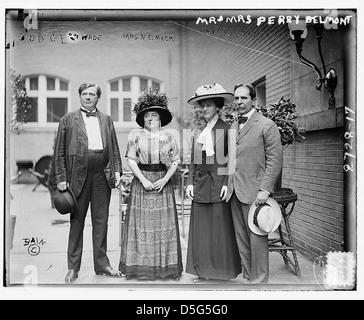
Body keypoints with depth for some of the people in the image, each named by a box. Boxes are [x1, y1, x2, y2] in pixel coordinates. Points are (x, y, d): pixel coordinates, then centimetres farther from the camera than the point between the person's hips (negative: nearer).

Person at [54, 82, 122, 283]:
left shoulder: (106, 120, 14)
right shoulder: (68, 120, 5)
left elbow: (114, 149, 13)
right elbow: (59, 152, 2)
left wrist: (117, 171, 0)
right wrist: (61, 178, -5)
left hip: (102, 176, 2)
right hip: (78, 176, -2)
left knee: (101, 221, 8)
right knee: (77, 222, 6)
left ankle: (101, 264, 19)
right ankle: (73, 268, 16)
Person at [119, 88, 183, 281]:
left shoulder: (169, 137, 6)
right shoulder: (135, 135, 2)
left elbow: (175, 161, 6)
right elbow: (131, 159, -2)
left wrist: (165, 179, -8)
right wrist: (143, 180, -11)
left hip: (163, 183, 1)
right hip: (141, 182, -1)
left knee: (164, 223, 3)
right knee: (142, 223, 0)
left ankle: (167, 266, 11)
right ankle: (140, 266, 9)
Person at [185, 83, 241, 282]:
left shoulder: (226, 129, -2)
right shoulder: (198, 132, 15)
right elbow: (193, 161, 16)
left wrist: (227, 184, -12)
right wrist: (190, 182, 7)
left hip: (219, 184, -5)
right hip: (200, 185, 6)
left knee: (220, 228, 0)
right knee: (201, 229, 7)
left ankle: (223, 272, 12)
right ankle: (203, 271, 16)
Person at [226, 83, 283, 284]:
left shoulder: (266, 126, -5)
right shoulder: (232, 126, 15)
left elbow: (275, 160, -9)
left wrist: (264, 189, -16)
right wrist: (227, 183, 7)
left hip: (254, 191, -6)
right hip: (234, 192, 6)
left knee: (257, 238, 0)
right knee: (241, 238, 12)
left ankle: (259, 280, 13)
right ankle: (247, 276, 24)